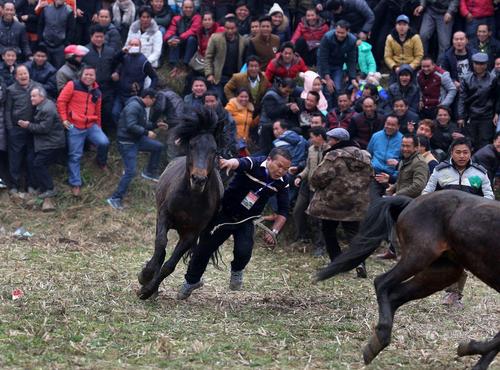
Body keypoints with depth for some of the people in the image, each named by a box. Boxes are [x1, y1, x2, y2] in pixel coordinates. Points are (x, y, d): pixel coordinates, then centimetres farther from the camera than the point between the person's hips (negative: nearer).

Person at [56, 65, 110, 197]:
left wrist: (98, 127, 24)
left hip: (91, 125, 3)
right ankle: (75, 184, 11)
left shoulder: (97, 92, 10)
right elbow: (61, 101, -6)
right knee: (75, 156, 0)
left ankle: (101, 161, 14)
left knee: (104, 142, -19)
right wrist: (64, 119, -10)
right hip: (75, 127, -3)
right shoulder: (73, 86, -7)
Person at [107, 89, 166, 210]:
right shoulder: (133, 107, -21)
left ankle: (149, 172, 26)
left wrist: (155, 125, 12)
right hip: (127, 143, -10)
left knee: (158, 146, 15)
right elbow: (131, 126, -29)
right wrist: (147, 133, -23)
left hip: (137, 139, 10)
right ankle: (116, 198, -6)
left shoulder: (141, 107, 12)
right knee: (130, 172, -12)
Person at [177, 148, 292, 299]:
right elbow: (239, 163, -49)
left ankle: (237, 271, 17)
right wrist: (231, 162, -73)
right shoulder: (254, 164, -25)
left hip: (245, 222, 2)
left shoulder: (282, 182, -12)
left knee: (244, 252, -21)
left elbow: (283, 211, -2)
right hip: (225, 213, -2)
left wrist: (274, 232, -17)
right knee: (203, 249, 8)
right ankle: (192, 281, 37)